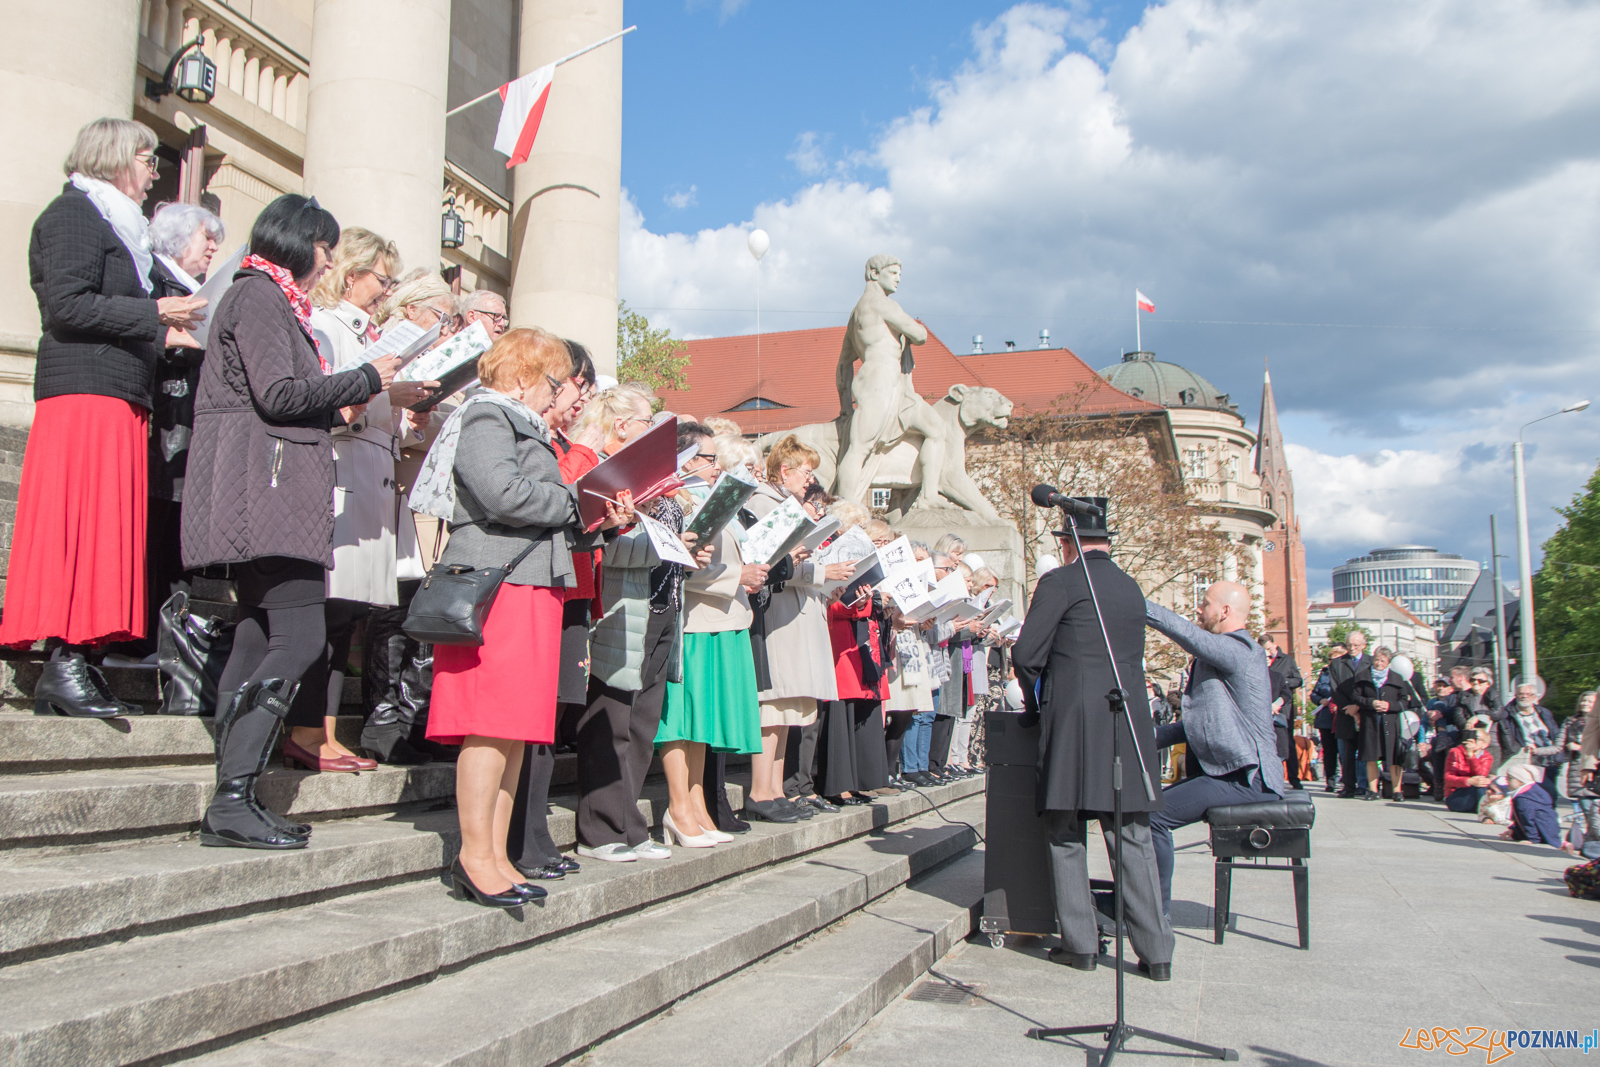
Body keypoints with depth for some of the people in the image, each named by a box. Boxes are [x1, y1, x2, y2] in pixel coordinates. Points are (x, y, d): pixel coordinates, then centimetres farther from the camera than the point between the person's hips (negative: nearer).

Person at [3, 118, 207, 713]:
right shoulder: (74, 214, -1)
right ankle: (63, 664, -13)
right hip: (85, 394, -9)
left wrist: (163, 336, 17)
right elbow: (66, 306, -14)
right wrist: (153, 315, -13)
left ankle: (73, 662, 5)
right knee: (80, 525, -13)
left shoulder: (113, 223, 27)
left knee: (107, 527, 4)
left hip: (116, 400, 9)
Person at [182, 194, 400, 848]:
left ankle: (232, 802, 6)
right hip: (263, 486, -10)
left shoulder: (271, 300, 27)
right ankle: (233, 799, -15)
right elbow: (278, 394, -15)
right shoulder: (259, 295, -4)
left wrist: (340, 402, 14)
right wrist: (367, 380, -5)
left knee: (260, 639, 5)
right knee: (300, 639, -15)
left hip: (275, 494, 10)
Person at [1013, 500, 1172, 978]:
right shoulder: (1131, 587, 15)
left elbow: (1026, 654, -6)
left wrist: (1032, 703, 11)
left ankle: (1080, 943, 9)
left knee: (1066, 834, 7)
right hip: (1130, 722, 5)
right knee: (1134, 840, 8)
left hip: (1073, 721, -5)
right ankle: (1155, 951, 8)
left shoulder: (1060, 582, -3)